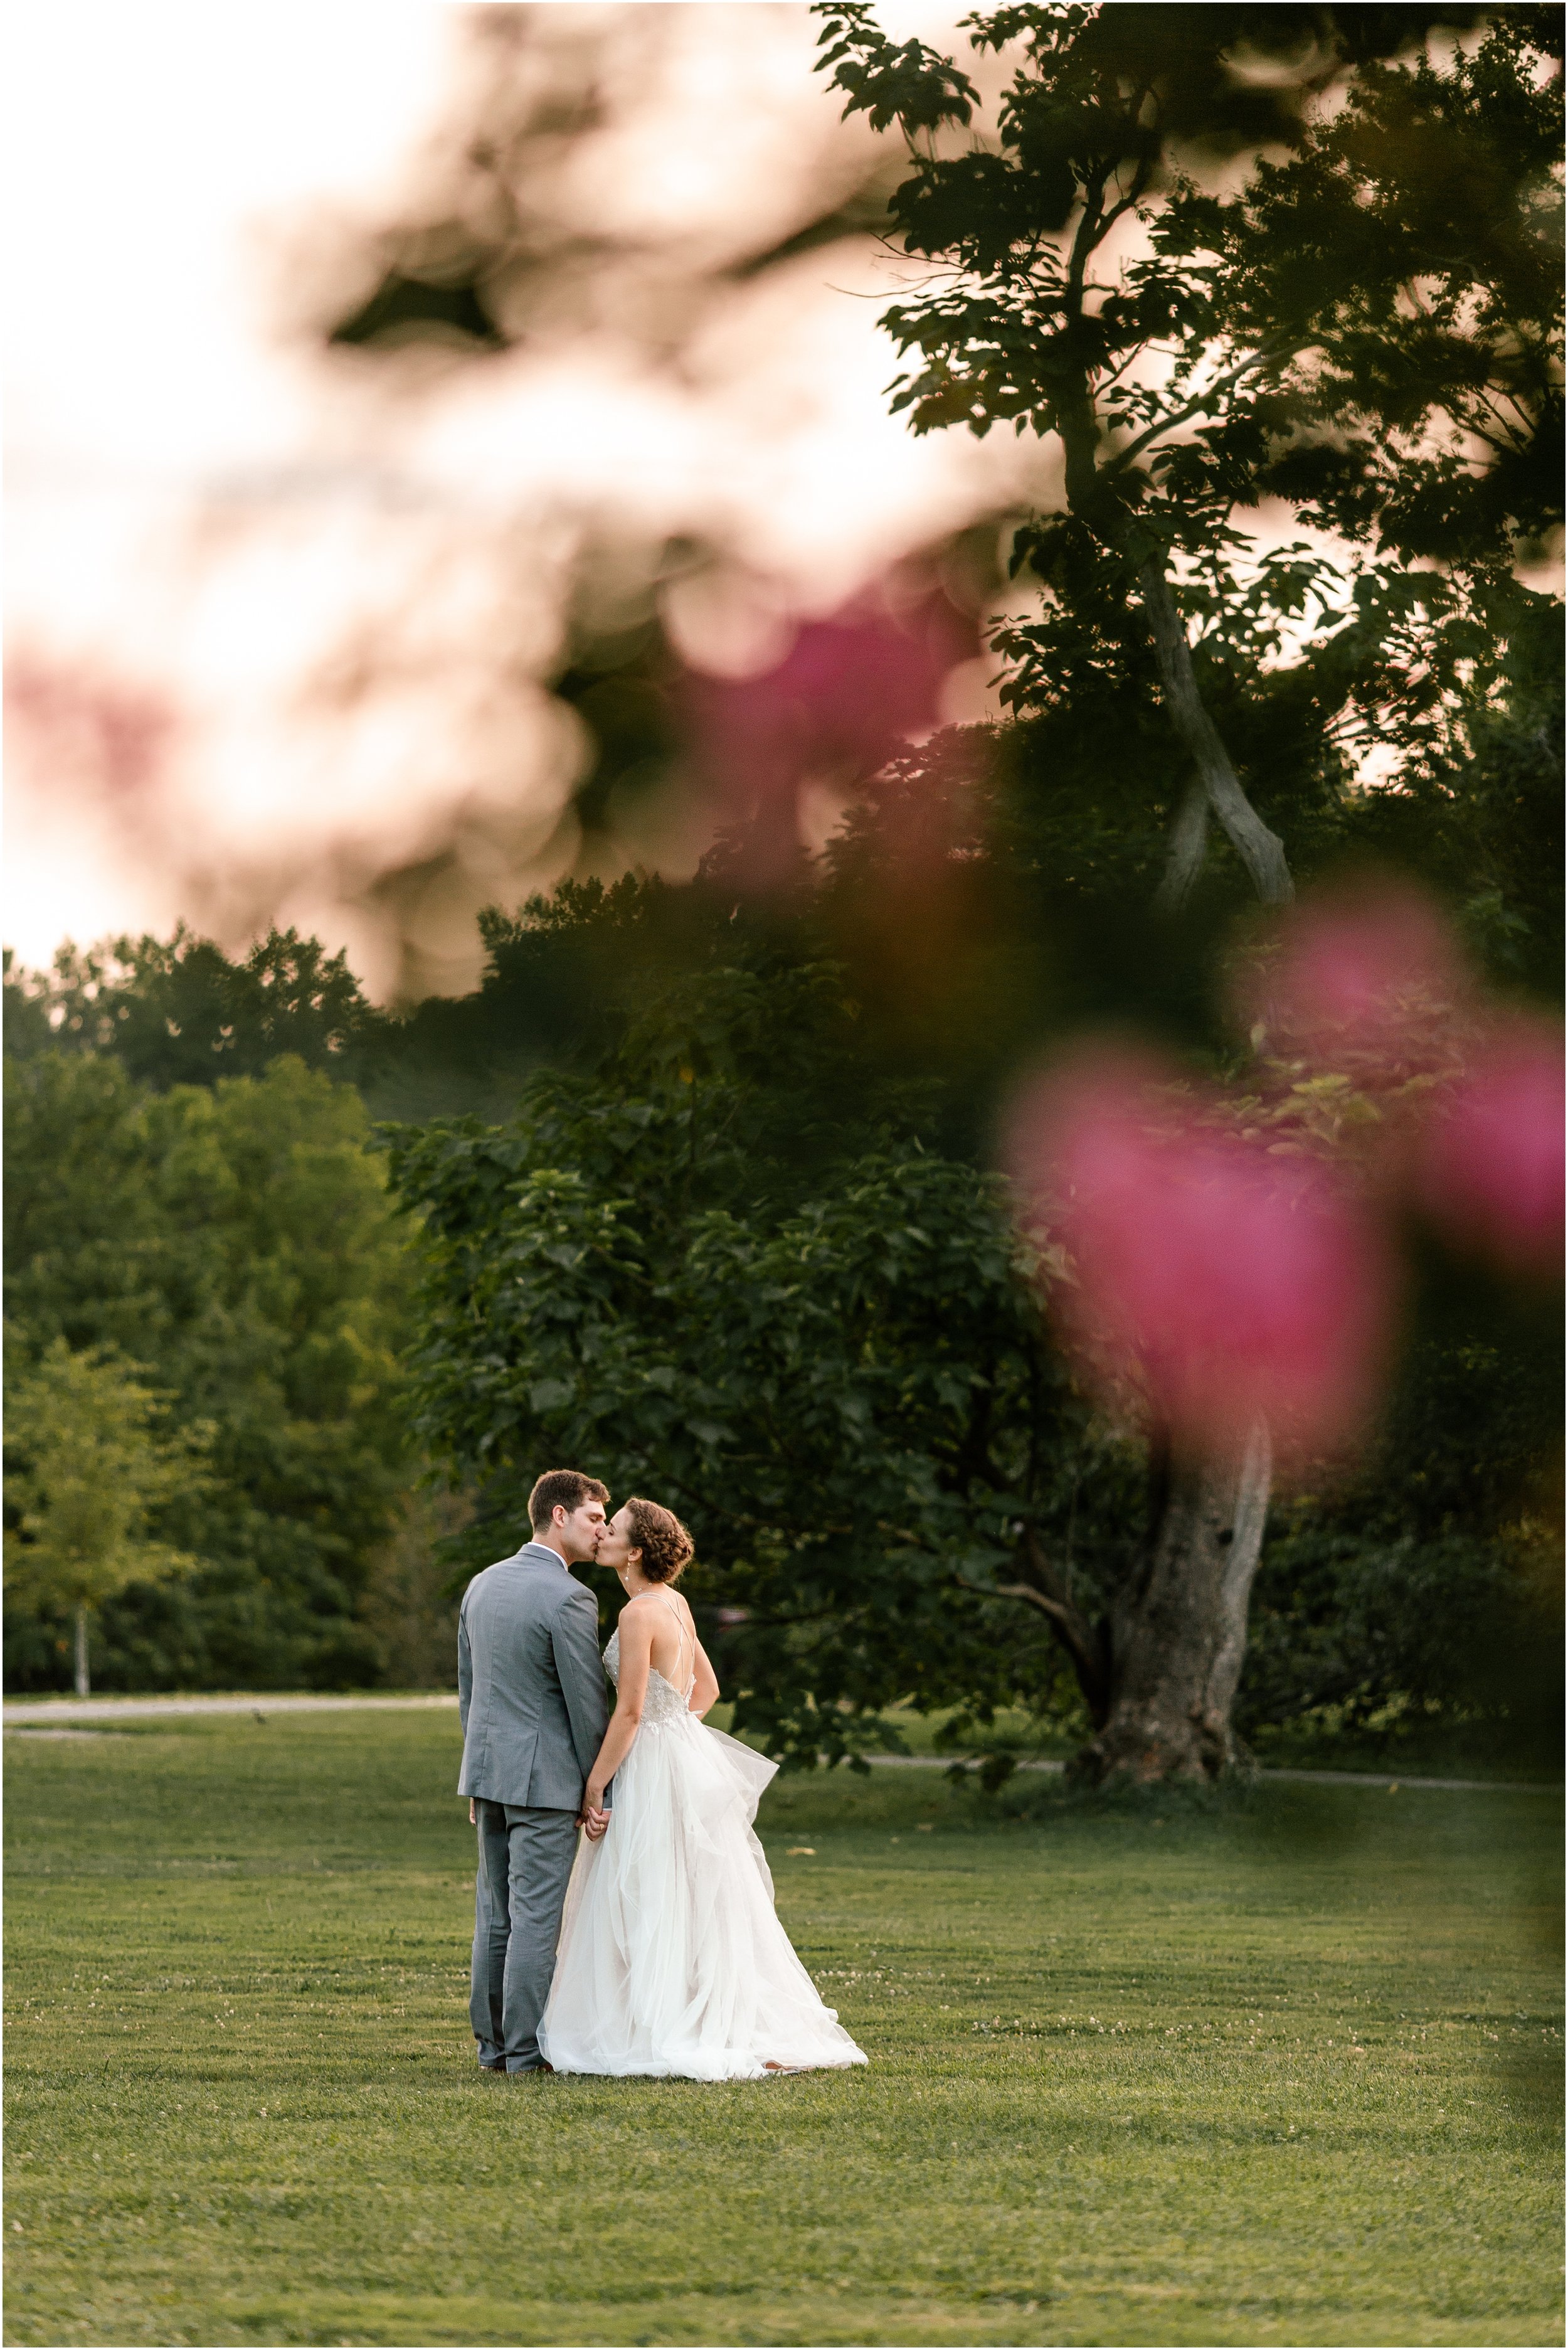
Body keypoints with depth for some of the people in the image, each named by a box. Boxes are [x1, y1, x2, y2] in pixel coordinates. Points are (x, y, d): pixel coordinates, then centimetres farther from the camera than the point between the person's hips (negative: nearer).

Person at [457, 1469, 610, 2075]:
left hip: (489, 1773, 8)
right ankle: (527, 2050, -2)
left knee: (495, 1917, 12)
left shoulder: (483, 1585, 10)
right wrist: (597, 1792, -4)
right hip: (546, 1777, -8)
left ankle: (492, 2043, 15)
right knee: (536, 1917, -4)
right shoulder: (569, 1600, -14)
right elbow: (587, 1706, -12)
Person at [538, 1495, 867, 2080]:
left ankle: (664, 2036, -2)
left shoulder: (640, 1614, -17)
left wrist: (593, 1789, -14)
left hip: (653, 1769, -9)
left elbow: (629, 1712, -19)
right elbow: (706, 1688, 20)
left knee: (651, 1907, -4)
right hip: (687, 1754, 9)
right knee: (695, 1904, 13)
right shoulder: (676, 1604, 10)